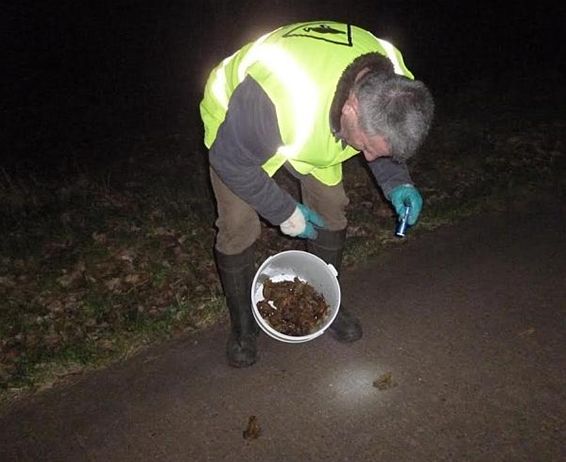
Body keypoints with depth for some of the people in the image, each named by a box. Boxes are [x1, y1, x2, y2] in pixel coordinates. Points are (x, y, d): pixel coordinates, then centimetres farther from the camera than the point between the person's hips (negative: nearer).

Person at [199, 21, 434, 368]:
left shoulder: (391, 84, -26)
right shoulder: (279, 94, -47)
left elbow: (384, 139, -2)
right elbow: (232, 160, -29)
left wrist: (397, 182, -19)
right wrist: (285, 211, -20)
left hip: (317, 123, 5)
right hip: (235, 126, -4)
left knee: (332, 208, 0)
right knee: (238, 227, -8)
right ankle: (243, 326, 15)